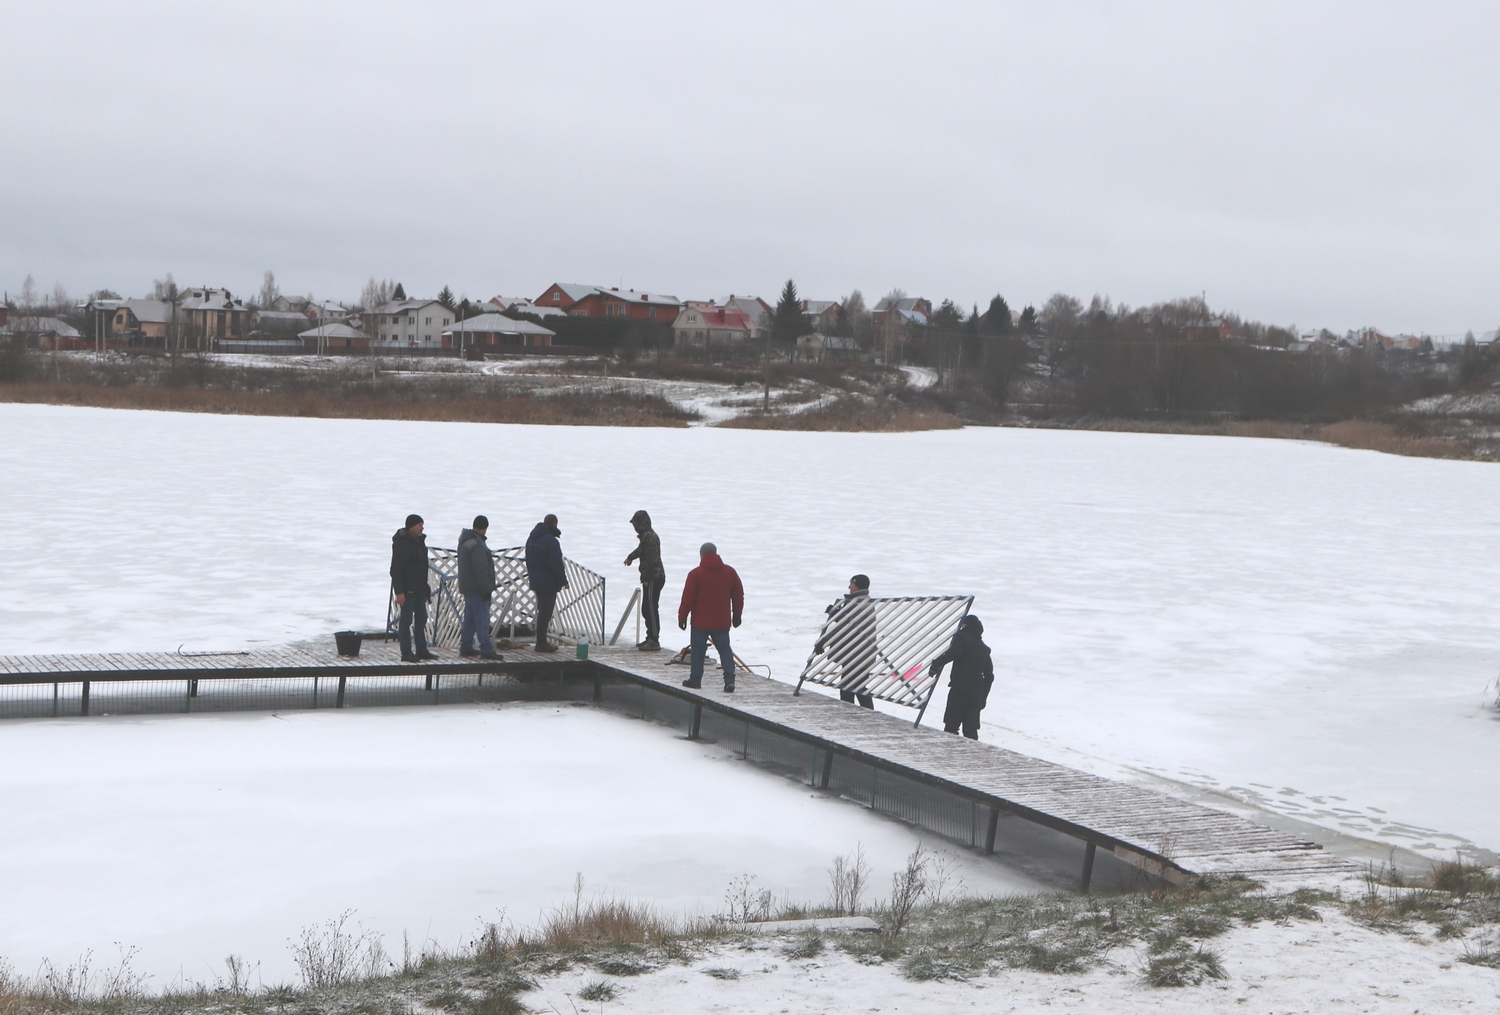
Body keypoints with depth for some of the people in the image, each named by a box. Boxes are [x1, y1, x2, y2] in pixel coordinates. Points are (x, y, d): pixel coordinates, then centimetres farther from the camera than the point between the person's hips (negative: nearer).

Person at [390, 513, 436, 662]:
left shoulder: (419, 541, 13)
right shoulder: (402, 543, -16)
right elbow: (395, 570, -20)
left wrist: (425, 587, 19)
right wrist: (399, 592, -24)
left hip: (419, 589, 9)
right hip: (407, 589, -9)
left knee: (421, 618, 12)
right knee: (406, 619, -5)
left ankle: (421, 650, 20)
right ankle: (406, 653, -1)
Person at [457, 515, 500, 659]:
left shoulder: (465, 542, 13)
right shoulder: (476, 545, -20)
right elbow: (481, 570, -23)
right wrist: (486, 589, -19)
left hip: (467, 587, 10)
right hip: (476, 589, -10)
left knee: (469, 618, 15)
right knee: (482, 619, -10)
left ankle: (465, 647, 19)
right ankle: (486, 650, -11)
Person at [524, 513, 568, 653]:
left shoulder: (531, 538, 11)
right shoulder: (551, 541, -19)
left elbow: (528, 560, 19)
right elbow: (556, 564, -19)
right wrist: (563, 581, -10)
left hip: (536, 581, 9)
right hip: (548, 582, -9)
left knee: (542, 611, 16)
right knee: (545, 612, -4)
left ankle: (541, 641, 19)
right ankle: (541, 643, -3)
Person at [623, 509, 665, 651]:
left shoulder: (650, 537, -18)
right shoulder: (646, 535, 16)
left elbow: (652, 559, -25)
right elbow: (641, 549, 39)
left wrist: (646, 578, -24)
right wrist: (630, 557, 56)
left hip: (653, 579, -11)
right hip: (651, 578, 11)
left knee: (651, 608, -9)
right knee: (646, 609, 15)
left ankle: (654, 641, -7)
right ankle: (651, 638, 22)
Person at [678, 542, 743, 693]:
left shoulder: (695, 574, -10)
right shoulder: (729, 572, 2)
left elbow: (687, 598, -8)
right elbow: (738, 595, 8)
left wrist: (682, 616, 3)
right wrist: (737, 615, 18)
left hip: (701, 622, -3)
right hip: (722, 622, 3)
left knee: (698, 650, 9)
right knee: (724, 649, 7)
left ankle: (695, 679, 15)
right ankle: (729, 680, -4)